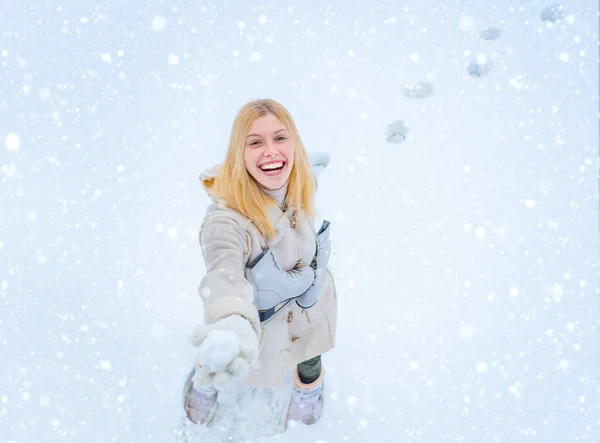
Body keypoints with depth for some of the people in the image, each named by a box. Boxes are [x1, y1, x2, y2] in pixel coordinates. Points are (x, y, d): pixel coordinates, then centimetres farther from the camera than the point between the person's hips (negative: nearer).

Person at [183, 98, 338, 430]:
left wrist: (315, 163, 26)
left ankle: (309, 389, 70)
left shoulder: (300, 182, -24)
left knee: (308, 365, 31)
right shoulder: (227, 217, -42)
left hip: (309, 302, 4)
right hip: (260, 314, -4)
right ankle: (204, 381, 65)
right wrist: (233, 325, -84)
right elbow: (225, 271, -62)